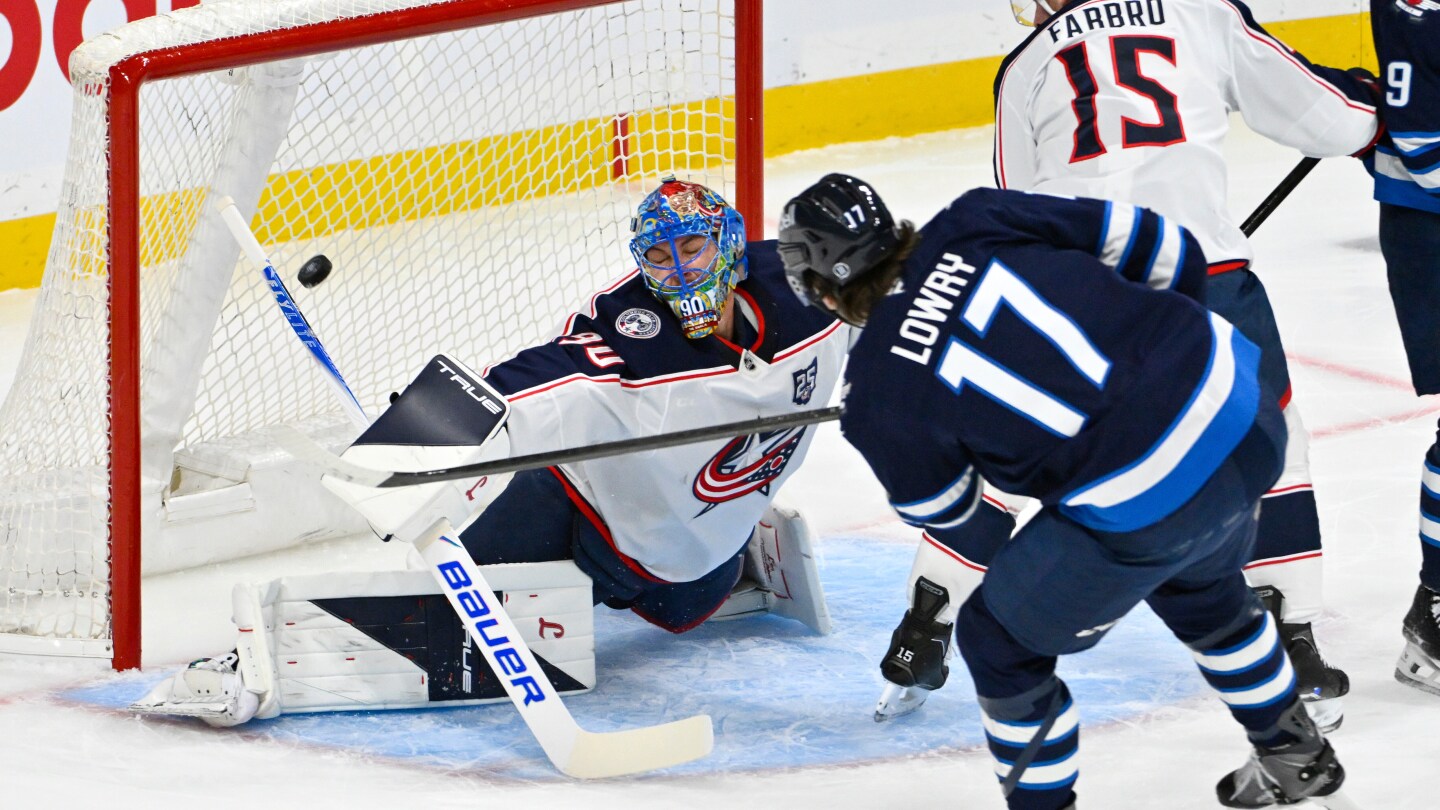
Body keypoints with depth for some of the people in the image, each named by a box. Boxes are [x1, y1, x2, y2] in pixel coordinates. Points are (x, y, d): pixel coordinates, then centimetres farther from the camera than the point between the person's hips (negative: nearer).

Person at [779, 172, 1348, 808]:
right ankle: (1295, 755, 56)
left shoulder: (876, 399, -7)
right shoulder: (975, 224, 1)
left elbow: (941, 514, 13)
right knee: (1196, 585, 38)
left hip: (1146, 507, -7)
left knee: (1000, 639, 17)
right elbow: (1161, 247, 5)